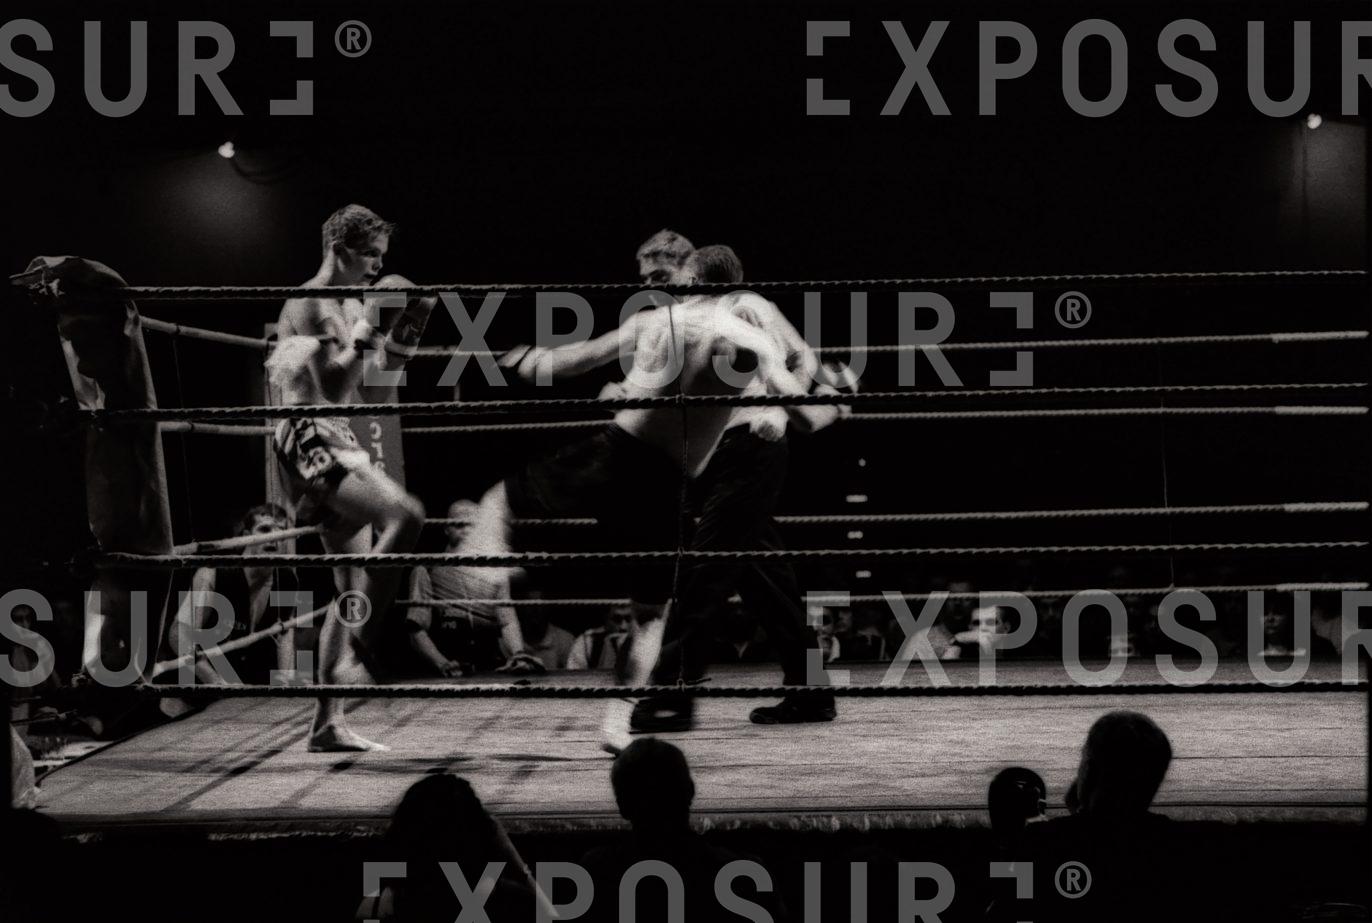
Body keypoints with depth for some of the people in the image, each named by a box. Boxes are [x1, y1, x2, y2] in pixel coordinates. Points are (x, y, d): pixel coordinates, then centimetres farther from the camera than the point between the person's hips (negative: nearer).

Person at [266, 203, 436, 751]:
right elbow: (333, 387, -21)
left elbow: (384, 367, 27)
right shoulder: (310, 305, -10)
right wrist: (367, 322, -19)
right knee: (405, 515, -31)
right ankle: (360, 648, -24)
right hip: (311, 441, -10)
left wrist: (413, 320, 12)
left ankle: (327, 724, 10)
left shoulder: (349, 306, 18)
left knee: (355, 588, 7)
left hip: (337, 445, 10)